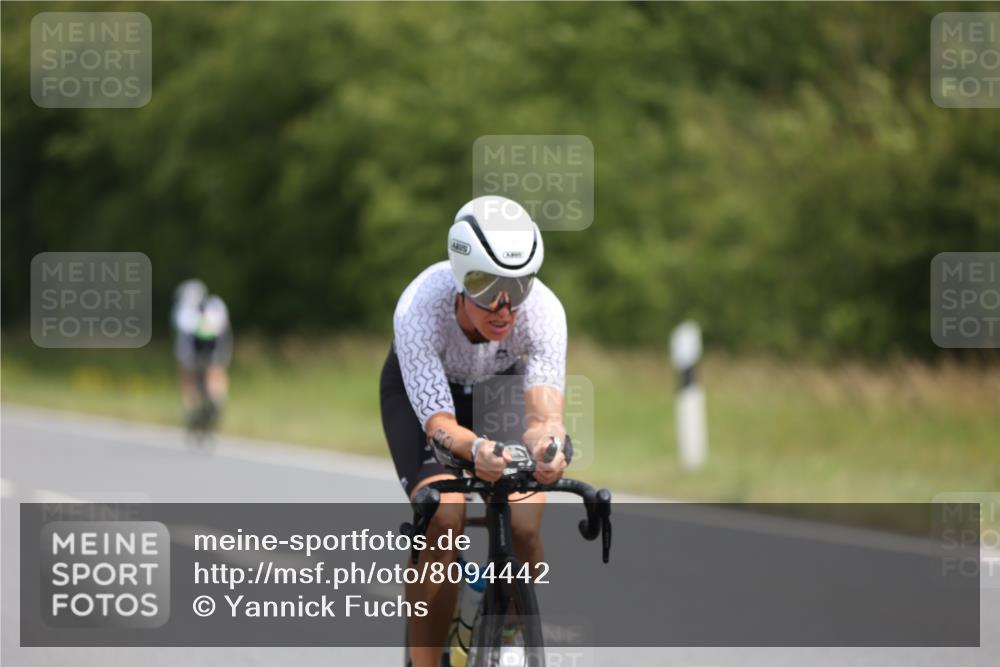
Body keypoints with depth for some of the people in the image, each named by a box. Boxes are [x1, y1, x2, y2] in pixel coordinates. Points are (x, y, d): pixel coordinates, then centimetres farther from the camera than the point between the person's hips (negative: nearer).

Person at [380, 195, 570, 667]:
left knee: (523, 524, -20)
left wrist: (547, 446, -66)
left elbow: (545, 415, -41)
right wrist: (475, 450, -63)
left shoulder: (544, 311, -34)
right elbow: (438, 421, -40)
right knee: (445, 517, -27)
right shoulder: (420, 308, -38)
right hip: (420, 389, -2)